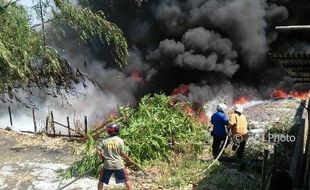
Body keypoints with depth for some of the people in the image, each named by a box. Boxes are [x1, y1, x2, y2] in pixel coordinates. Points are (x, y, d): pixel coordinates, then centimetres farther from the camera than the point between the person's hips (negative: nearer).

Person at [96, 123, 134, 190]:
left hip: (107, 164, 1)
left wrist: (103, 158, 6)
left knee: (101, 181, 17)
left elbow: (98, 151, -10)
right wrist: (128, 159, 9)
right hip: (118, 164, 0)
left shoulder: (104, 141, -5)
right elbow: (122, 153, -6)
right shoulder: (120, 140, -8)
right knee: (126, 180, 16)